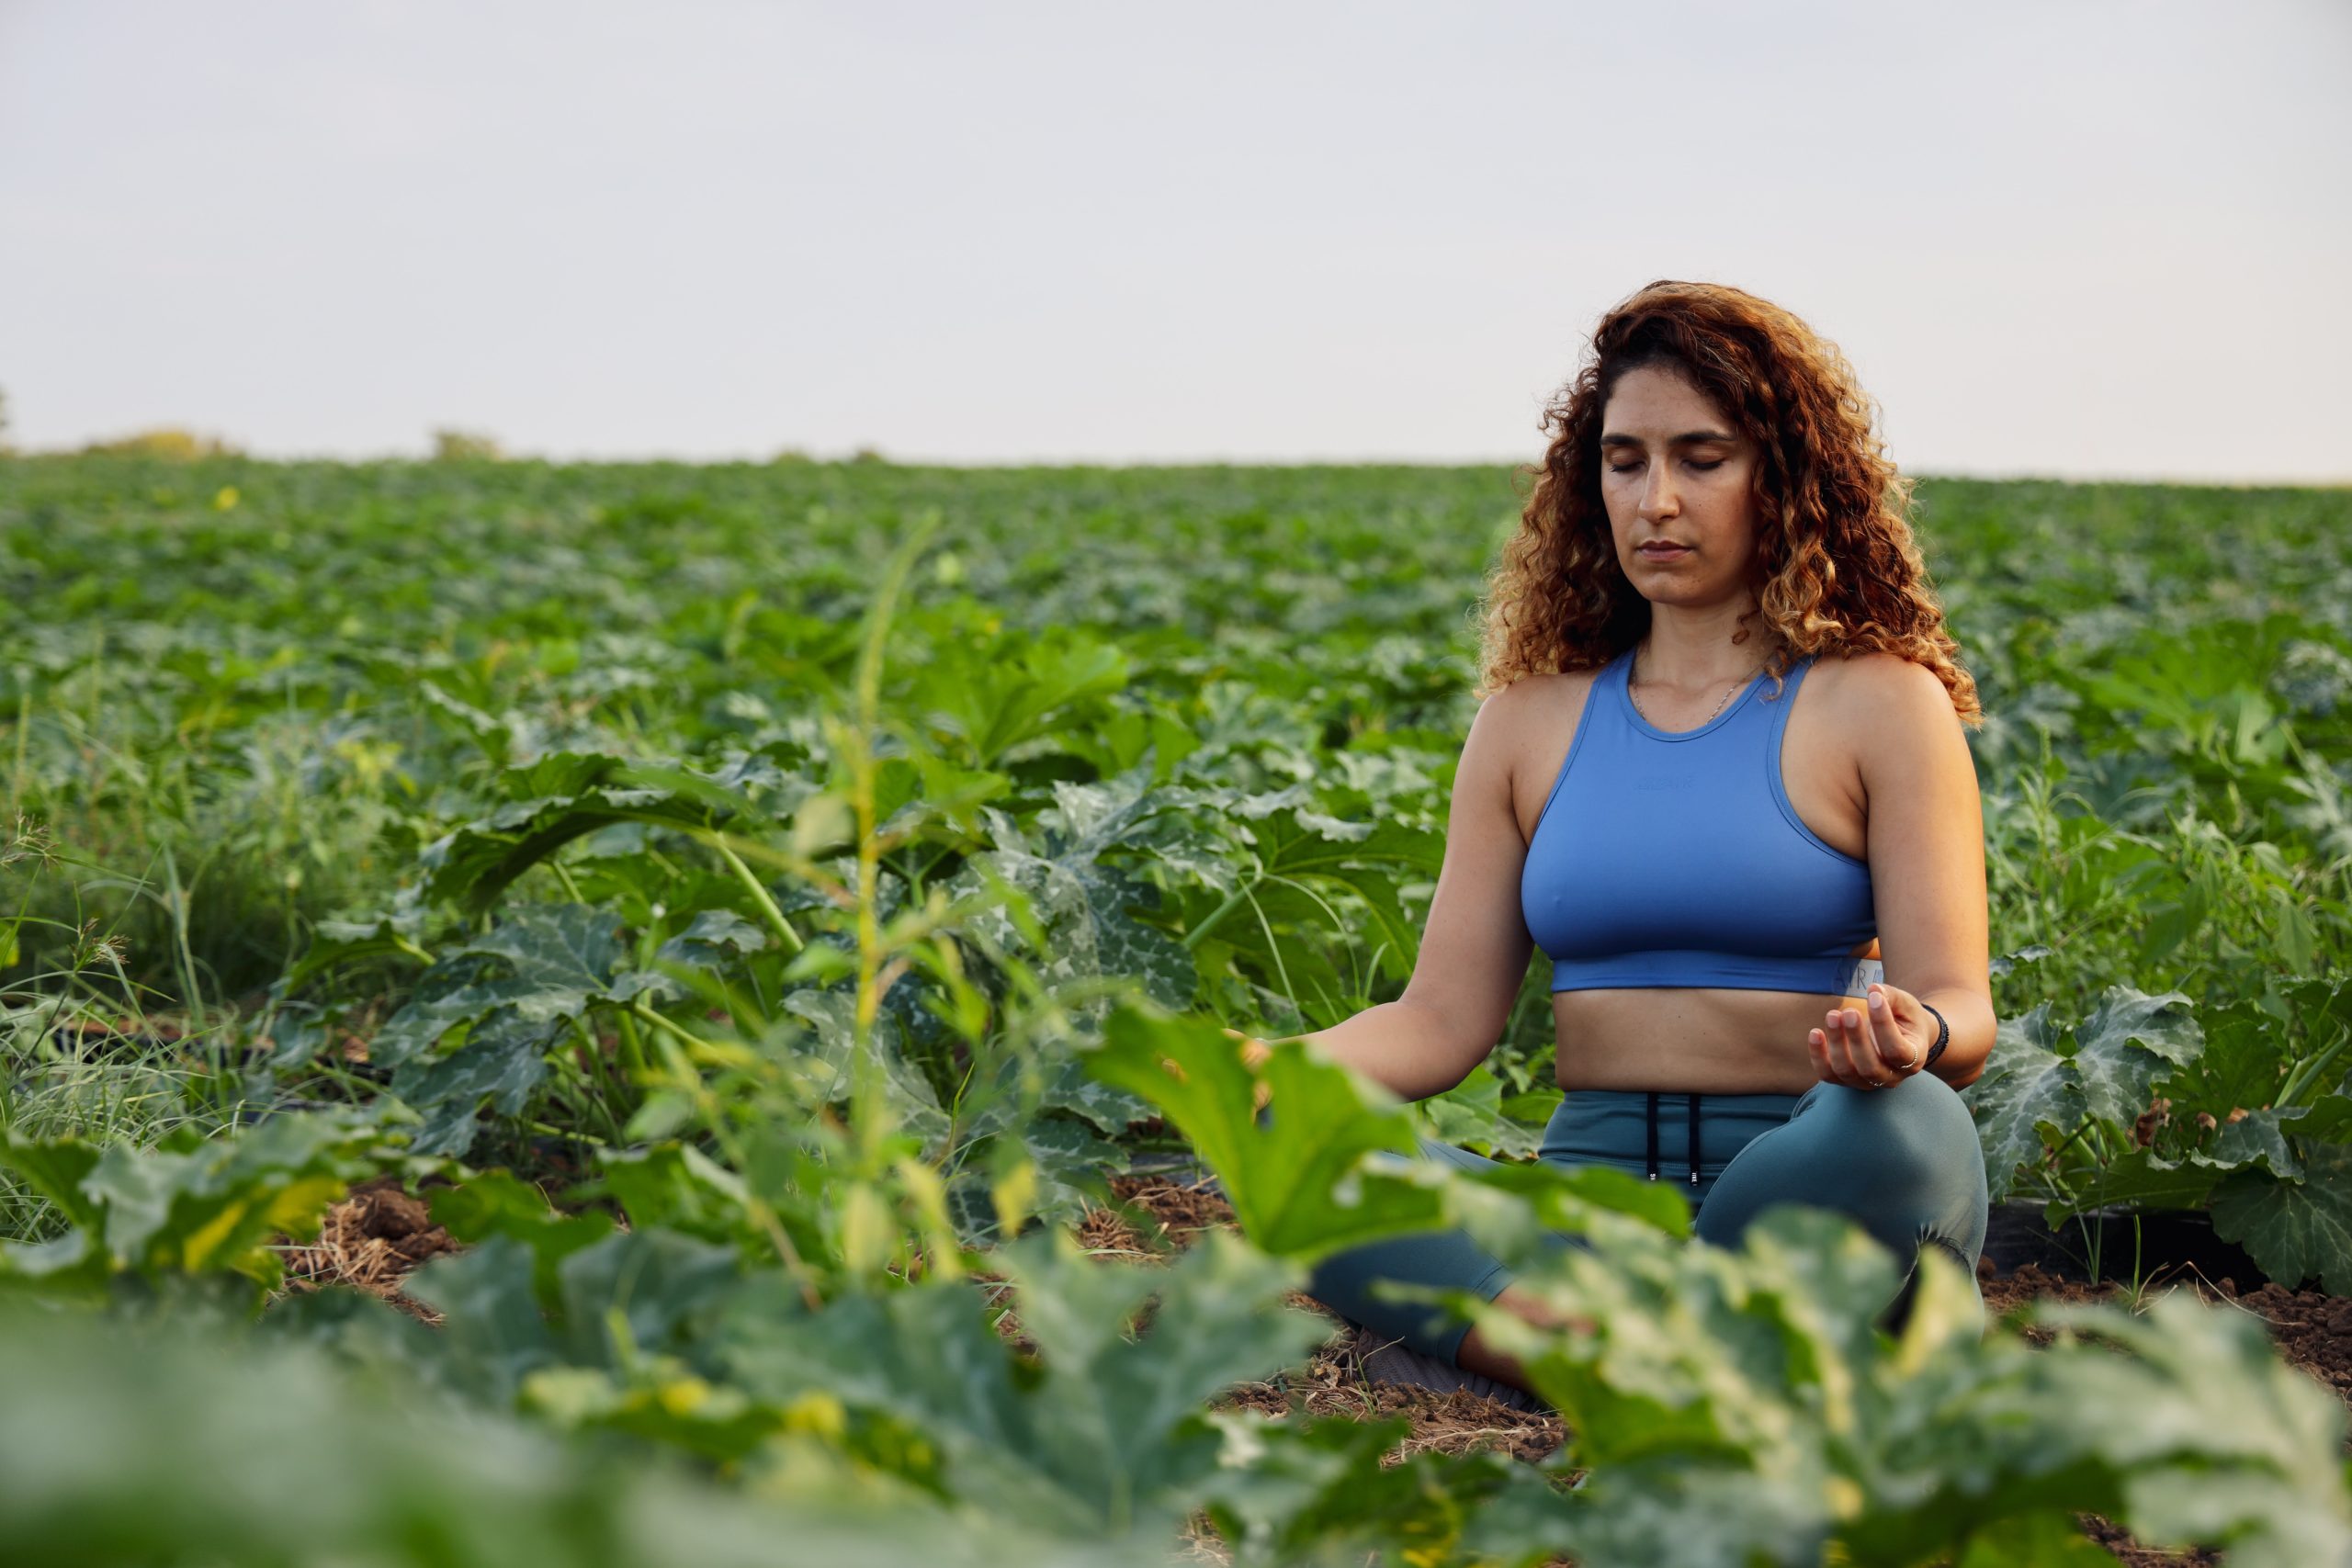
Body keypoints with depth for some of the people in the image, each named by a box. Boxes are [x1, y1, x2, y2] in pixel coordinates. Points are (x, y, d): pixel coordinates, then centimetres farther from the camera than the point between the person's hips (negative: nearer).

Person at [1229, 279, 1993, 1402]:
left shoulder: (1879, 704, 4)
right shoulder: (1530, 722, 14)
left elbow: (1964, 1015, -3)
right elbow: (1444, 1019, 8)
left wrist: (1913, 1039, -29)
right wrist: (1266, 1064, -12)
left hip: (1812, 1187, -2)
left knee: (1903, 1129, -38)